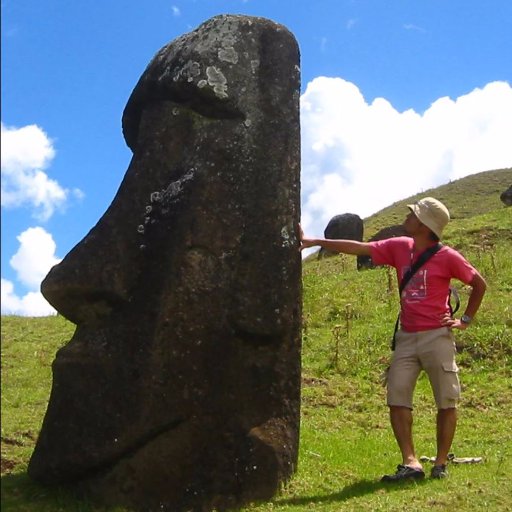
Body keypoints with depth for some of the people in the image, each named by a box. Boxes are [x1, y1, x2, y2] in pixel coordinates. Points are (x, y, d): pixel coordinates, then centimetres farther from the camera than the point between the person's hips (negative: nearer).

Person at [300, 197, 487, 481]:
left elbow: (479, 284, 5)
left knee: (446, 401, 1)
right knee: (397, 399, -5)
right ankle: (411, 463, -5)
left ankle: (441, 463, 13)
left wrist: (465, 320, 1)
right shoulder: (399, 247, 5)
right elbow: (359, 248, 4)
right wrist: (314, 241, 1)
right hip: (406, 338, 5)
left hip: (437, 337, -4)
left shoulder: (447, 257, -7)